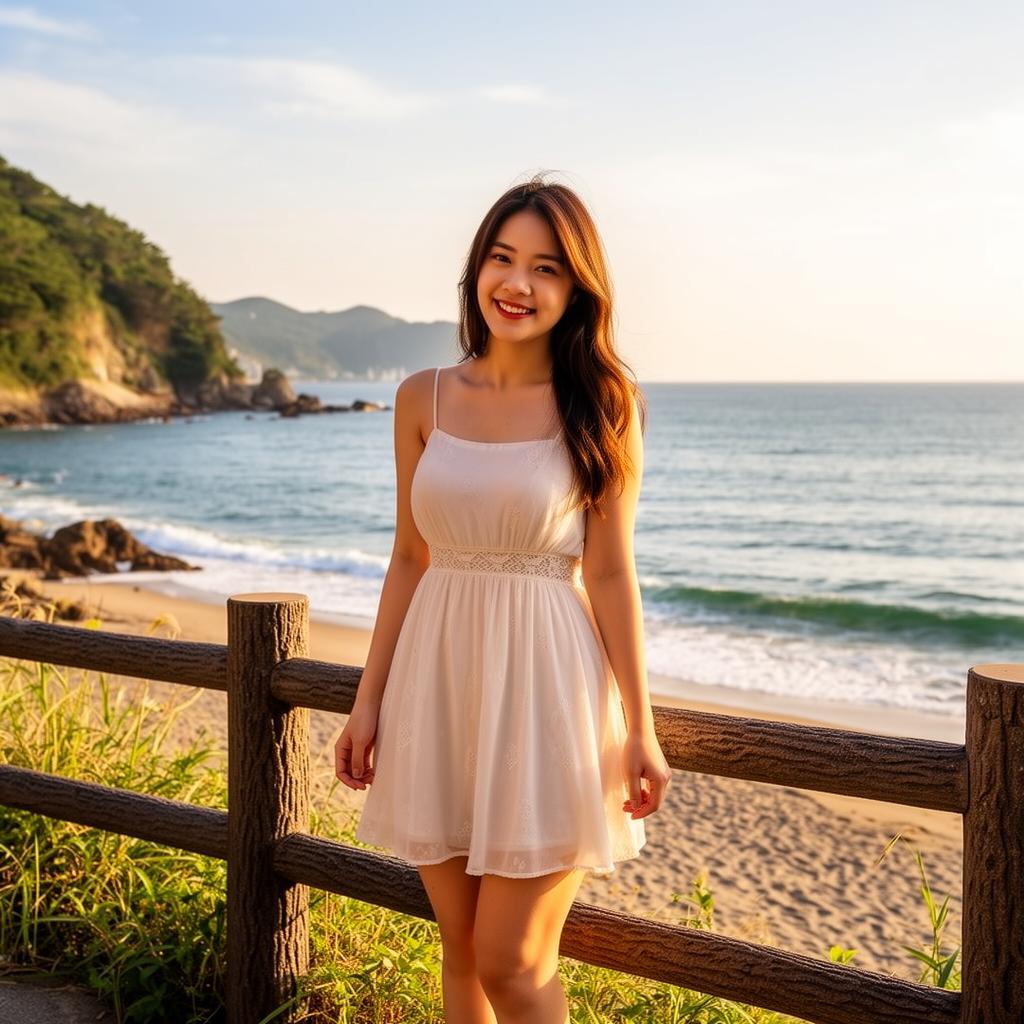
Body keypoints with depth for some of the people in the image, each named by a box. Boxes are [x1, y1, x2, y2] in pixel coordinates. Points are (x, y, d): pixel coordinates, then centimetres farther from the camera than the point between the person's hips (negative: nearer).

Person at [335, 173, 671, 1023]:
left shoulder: (601, 408, -5)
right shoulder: (424, 398, 5)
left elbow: (611, 574, -5)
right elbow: (410, 558, 9)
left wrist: (639, 731, -7)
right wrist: (369, 699, 8)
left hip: (542, 685, -4)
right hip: (440, 678, 4)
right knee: (461, 950, 13)